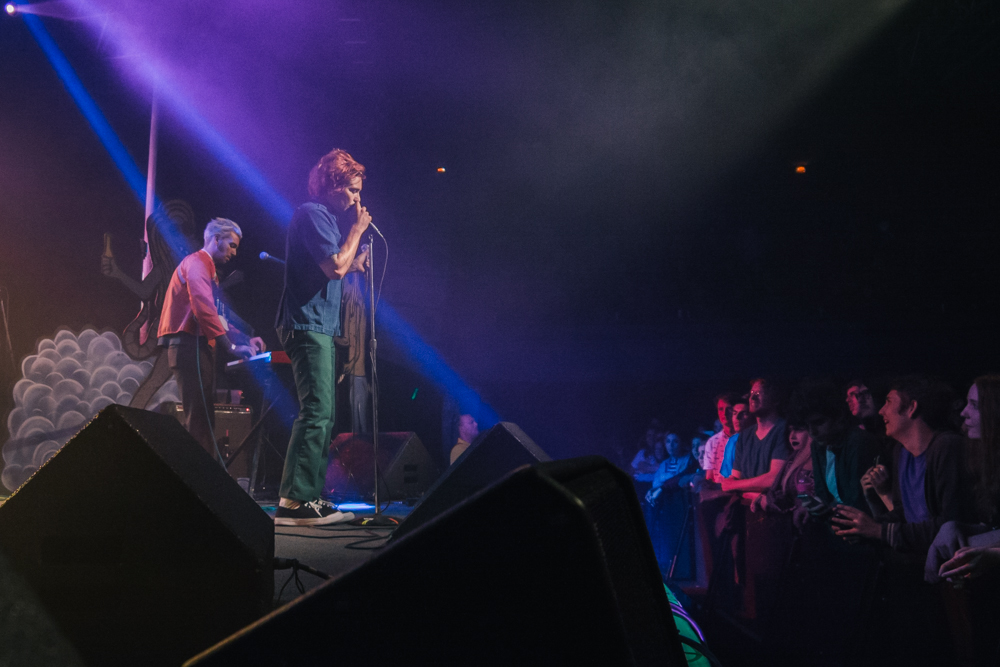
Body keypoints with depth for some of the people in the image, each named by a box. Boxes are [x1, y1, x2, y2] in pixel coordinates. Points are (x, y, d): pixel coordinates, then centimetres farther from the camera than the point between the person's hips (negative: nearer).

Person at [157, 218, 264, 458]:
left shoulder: (207, 268, 26)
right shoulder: (197, 263, -6)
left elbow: (215, 315, 25)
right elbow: (203, 308, -20)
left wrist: (245, 339, 12)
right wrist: (232, 345, -22)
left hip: (198, 347, 11)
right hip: (189, 345, -11)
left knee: (202, 418, 8)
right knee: (199, 418, -15)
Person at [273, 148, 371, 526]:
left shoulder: (327, 216, 22)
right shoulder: (312, 214, -9)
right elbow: (335, 267, -18)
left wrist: (353, 263, 11)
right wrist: (357, 230, -7)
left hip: (320, 328, 11)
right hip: (308, 325, -11)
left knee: (323, 416, 9)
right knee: (316, 412, -17)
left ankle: (310, 497, 11)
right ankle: (293, 501, -18)